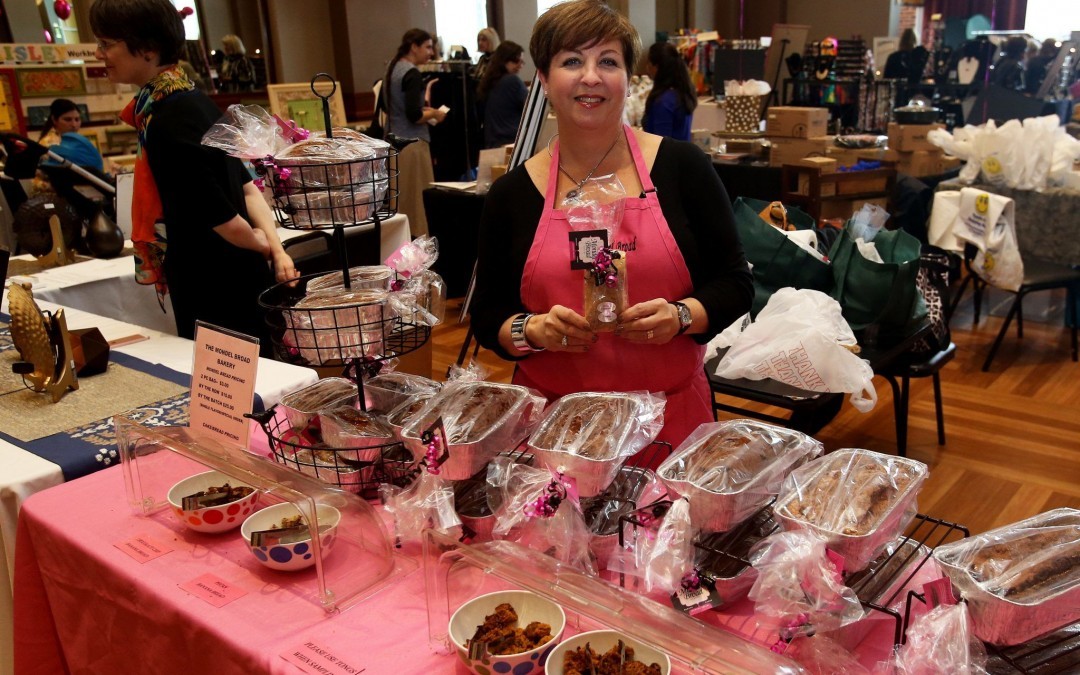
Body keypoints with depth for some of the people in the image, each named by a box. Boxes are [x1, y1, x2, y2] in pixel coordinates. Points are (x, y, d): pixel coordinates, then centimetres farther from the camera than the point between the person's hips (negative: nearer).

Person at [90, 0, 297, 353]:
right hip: (237, 283, 9)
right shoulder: (194, 100, 6)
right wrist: (277, 249, -2)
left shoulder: (167, 123, -22)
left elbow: (222, 218, -22)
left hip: (214, 295, -9)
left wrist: (260, 244, -3)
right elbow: (247, 187, 8)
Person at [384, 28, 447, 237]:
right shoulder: (412, 74, -15)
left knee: (399, 198, 14)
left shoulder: (392, 68, 12)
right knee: (417, 198, -4)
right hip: (411, 143, -9)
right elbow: (414, 115, -22)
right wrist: (434, 114, -4)